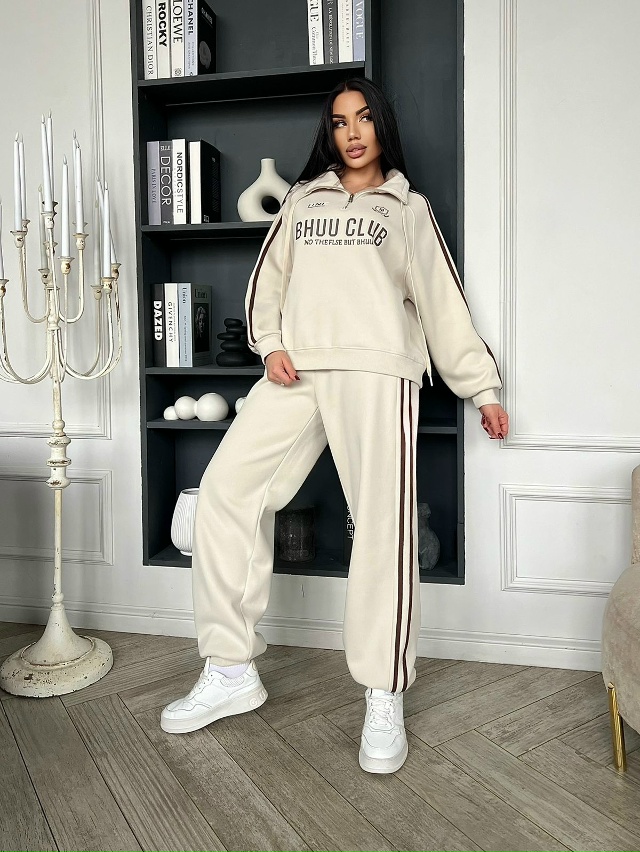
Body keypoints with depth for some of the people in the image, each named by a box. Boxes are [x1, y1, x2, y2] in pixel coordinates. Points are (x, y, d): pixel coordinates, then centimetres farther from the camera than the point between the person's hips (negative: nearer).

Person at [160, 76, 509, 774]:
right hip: (297, 371, 3)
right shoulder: (302, 199, 26)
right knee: (226, 488, -10)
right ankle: (231, 670, 1)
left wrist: (482, 388, 11)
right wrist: (269, 345, 1)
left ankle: (385, 699, 1)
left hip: (377, 371, -2)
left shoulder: (409, 208, 20)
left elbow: (444, 303, 15)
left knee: (383, 524, -12)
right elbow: (267, 280, 20)